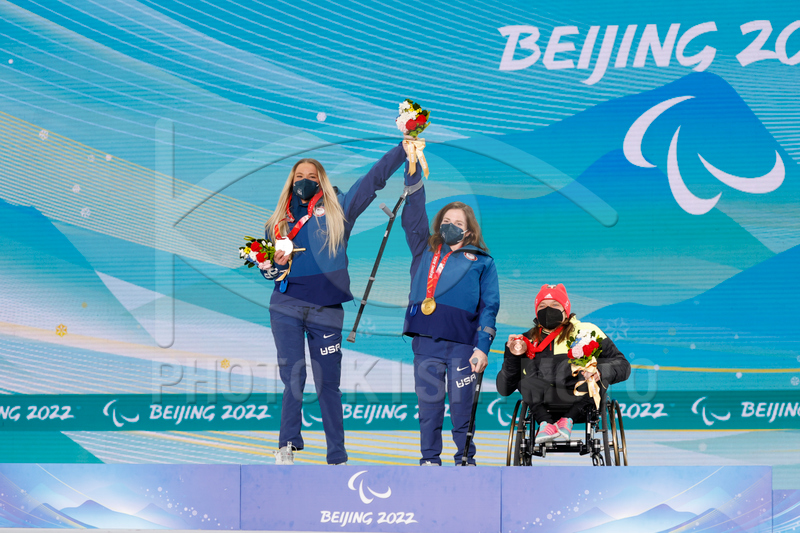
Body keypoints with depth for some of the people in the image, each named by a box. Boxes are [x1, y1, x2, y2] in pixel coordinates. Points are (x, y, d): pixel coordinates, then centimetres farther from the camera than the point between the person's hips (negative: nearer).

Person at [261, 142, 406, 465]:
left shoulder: (337, 210, 10)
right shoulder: (278, 221, 16)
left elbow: (374, 179, 11)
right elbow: (267, 268, 21)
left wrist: (404, 148, 8)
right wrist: (274, 265, -2)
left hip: (326, 311, -1)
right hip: (286, 307, 1)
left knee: (328, 383, 2)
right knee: (293, 377, -10)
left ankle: (337, 459, 6)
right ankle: (287, 447, -4)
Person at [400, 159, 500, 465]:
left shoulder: (482, 262, 12)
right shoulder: (426, 251, 18)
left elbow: (489, 306, 6)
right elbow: (413, 212, 15)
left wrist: (482, 347, -5)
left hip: (462, 344, -2)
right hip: (426, 341, 2)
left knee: (462, 405, -1)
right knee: (428, 403, 3)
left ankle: (465, 460, 9)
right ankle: (429, 460, 11)